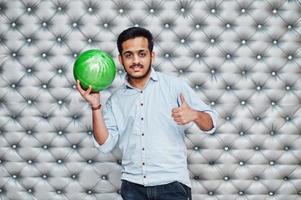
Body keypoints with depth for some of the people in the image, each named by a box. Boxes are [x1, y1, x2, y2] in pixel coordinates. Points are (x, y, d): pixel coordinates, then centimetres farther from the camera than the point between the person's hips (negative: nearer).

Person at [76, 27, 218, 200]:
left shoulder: (174, 85, 0)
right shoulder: (116, 100, 9)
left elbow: (210, 124, 0)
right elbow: (106, 144, 3)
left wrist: (194, 115, -21)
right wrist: (96, 106, -6)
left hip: (171, 184, -2)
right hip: (133, 186, 3)